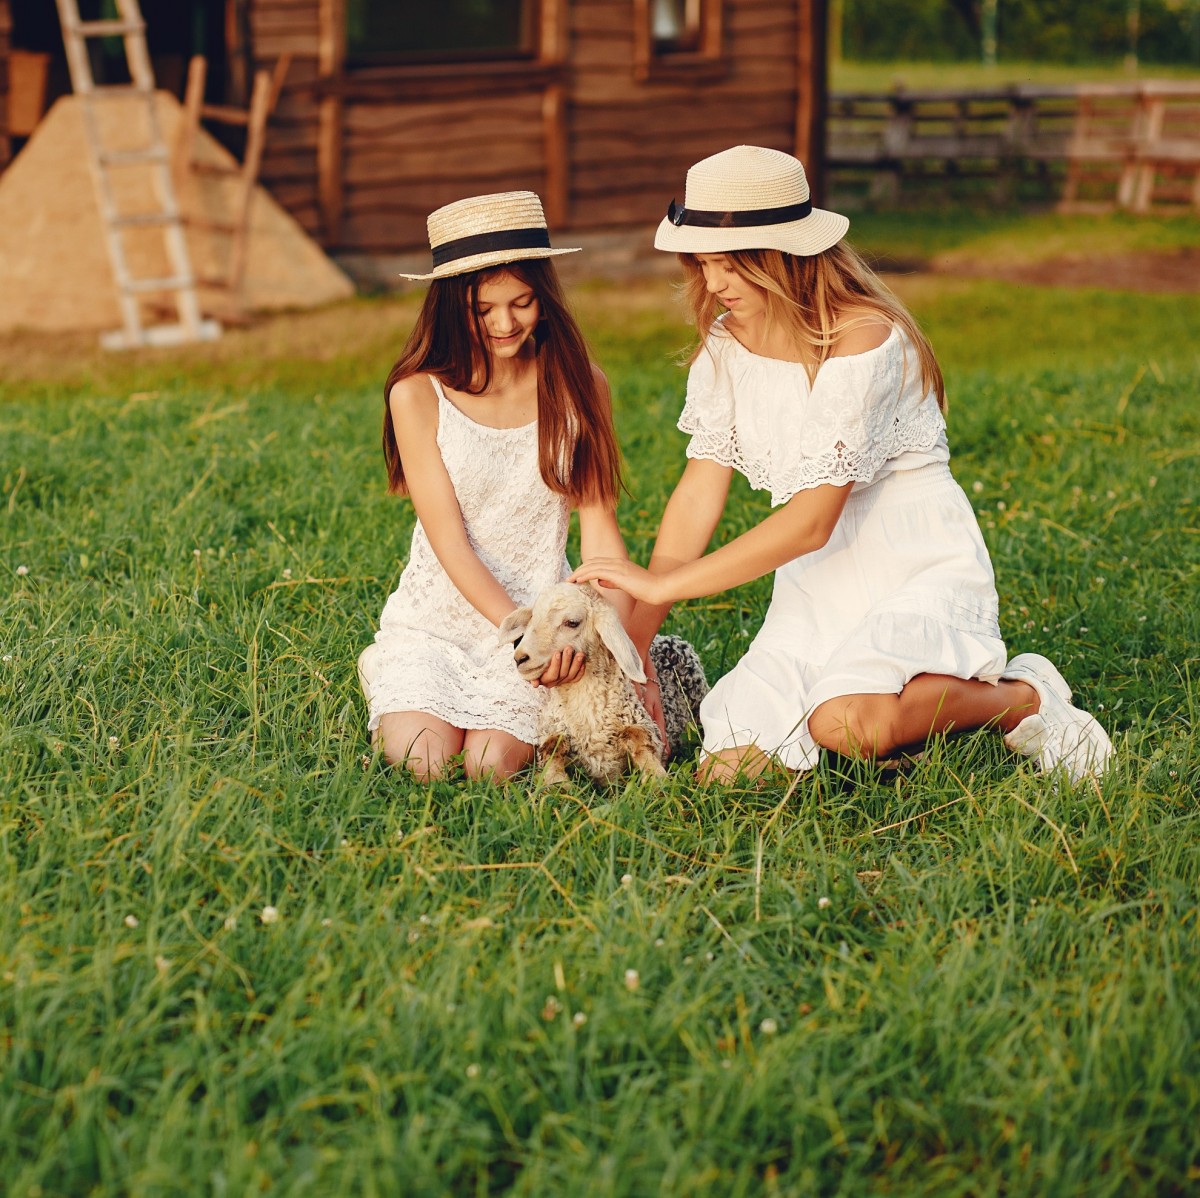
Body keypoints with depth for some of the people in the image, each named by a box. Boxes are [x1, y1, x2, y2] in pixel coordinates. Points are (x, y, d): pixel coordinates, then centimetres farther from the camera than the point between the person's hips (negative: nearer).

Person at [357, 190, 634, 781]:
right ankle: (396, 691, 12)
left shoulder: (578, 387, 0)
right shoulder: (418, 396, -7)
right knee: (423, 761, -22)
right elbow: (451, 543, -11)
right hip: (437, 616, 0)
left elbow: (600, 528, -3)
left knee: (493, 762, -23)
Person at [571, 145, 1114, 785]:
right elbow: (697, 496, -1)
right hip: (819, 583, 7)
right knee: (734, 761, -12)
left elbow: (811, 522, -24)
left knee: (846, 723, -34)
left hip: (919, 569, -6)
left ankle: (1022, 697, -5)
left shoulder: (863, 341, -21)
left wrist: (661, 584, -22)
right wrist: (632, 646, -8)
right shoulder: (725, 346, 2)